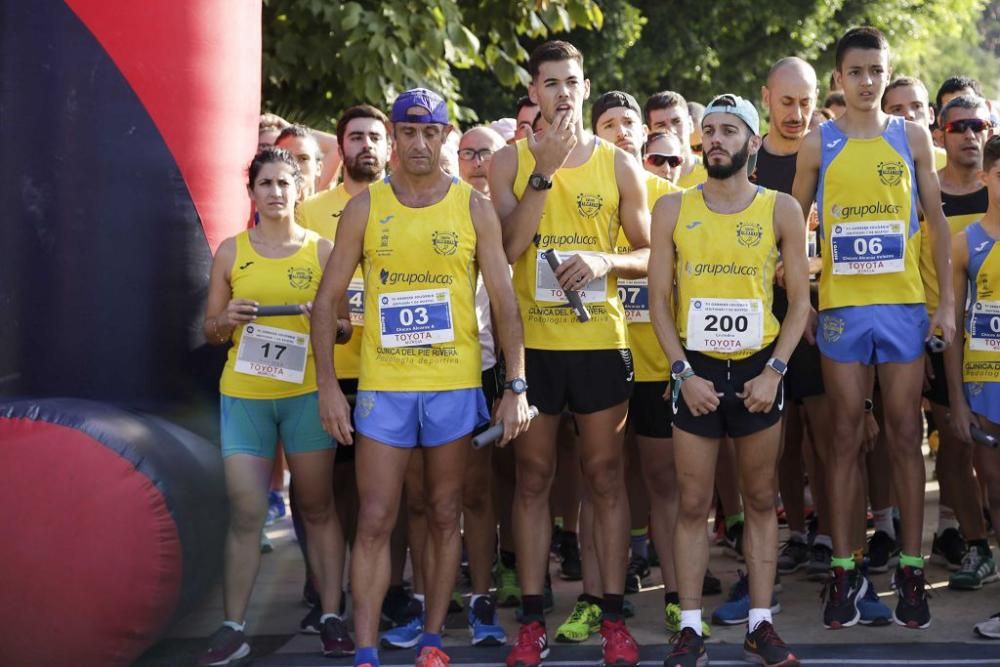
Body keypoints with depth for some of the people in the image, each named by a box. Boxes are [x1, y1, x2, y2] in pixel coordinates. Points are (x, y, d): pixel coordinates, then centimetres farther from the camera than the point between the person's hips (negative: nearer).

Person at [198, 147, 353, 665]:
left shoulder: (321, 250, 6)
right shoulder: (231, 251, 8)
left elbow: (344, 327, 8)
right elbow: (209, 329, 11)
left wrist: (326, 319, -13)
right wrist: (228, 320, -11)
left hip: (307, 392, 0)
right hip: (242, 394, 1)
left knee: (317, 509, 4)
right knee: (244, 511, -3)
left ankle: (331, 617, 11)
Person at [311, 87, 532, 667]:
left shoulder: (473, 206, 1)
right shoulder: (365, 207, 2)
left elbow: (504, 299, 0)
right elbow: (328, 299, 4)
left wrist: (517, 386, -7)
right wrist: (328, 384, -4)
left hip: (456, 385, 0)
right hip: (383, 385, 0)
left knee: (445, 515, 8)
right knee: (375, 521, -2)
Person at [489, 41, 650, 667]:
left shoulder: (619, 163, 5)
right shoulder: (512, 161, 3)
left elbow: (650, 253, 8)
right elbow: (506, 249, -10)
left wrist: (607, 261, -12)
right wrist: (545, 171, -16)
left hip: (601, 339, 0)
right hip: (531, 341, 0)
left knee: (606, 475, 5)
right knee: (534, 477, 5)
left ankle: (614, 616, 12)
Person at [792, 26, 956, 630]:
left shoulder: (912, 137, 6)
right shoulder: (819, 144, 5)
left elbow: (937, 220, 8)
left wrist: (947, 303, 3)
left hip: (904, 303, 0)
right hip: (841, 304, 0)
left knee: (905, 434, 3)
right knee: (847, 435, 3)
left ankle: (911, 568, 9)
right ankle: (844, 569, 7)